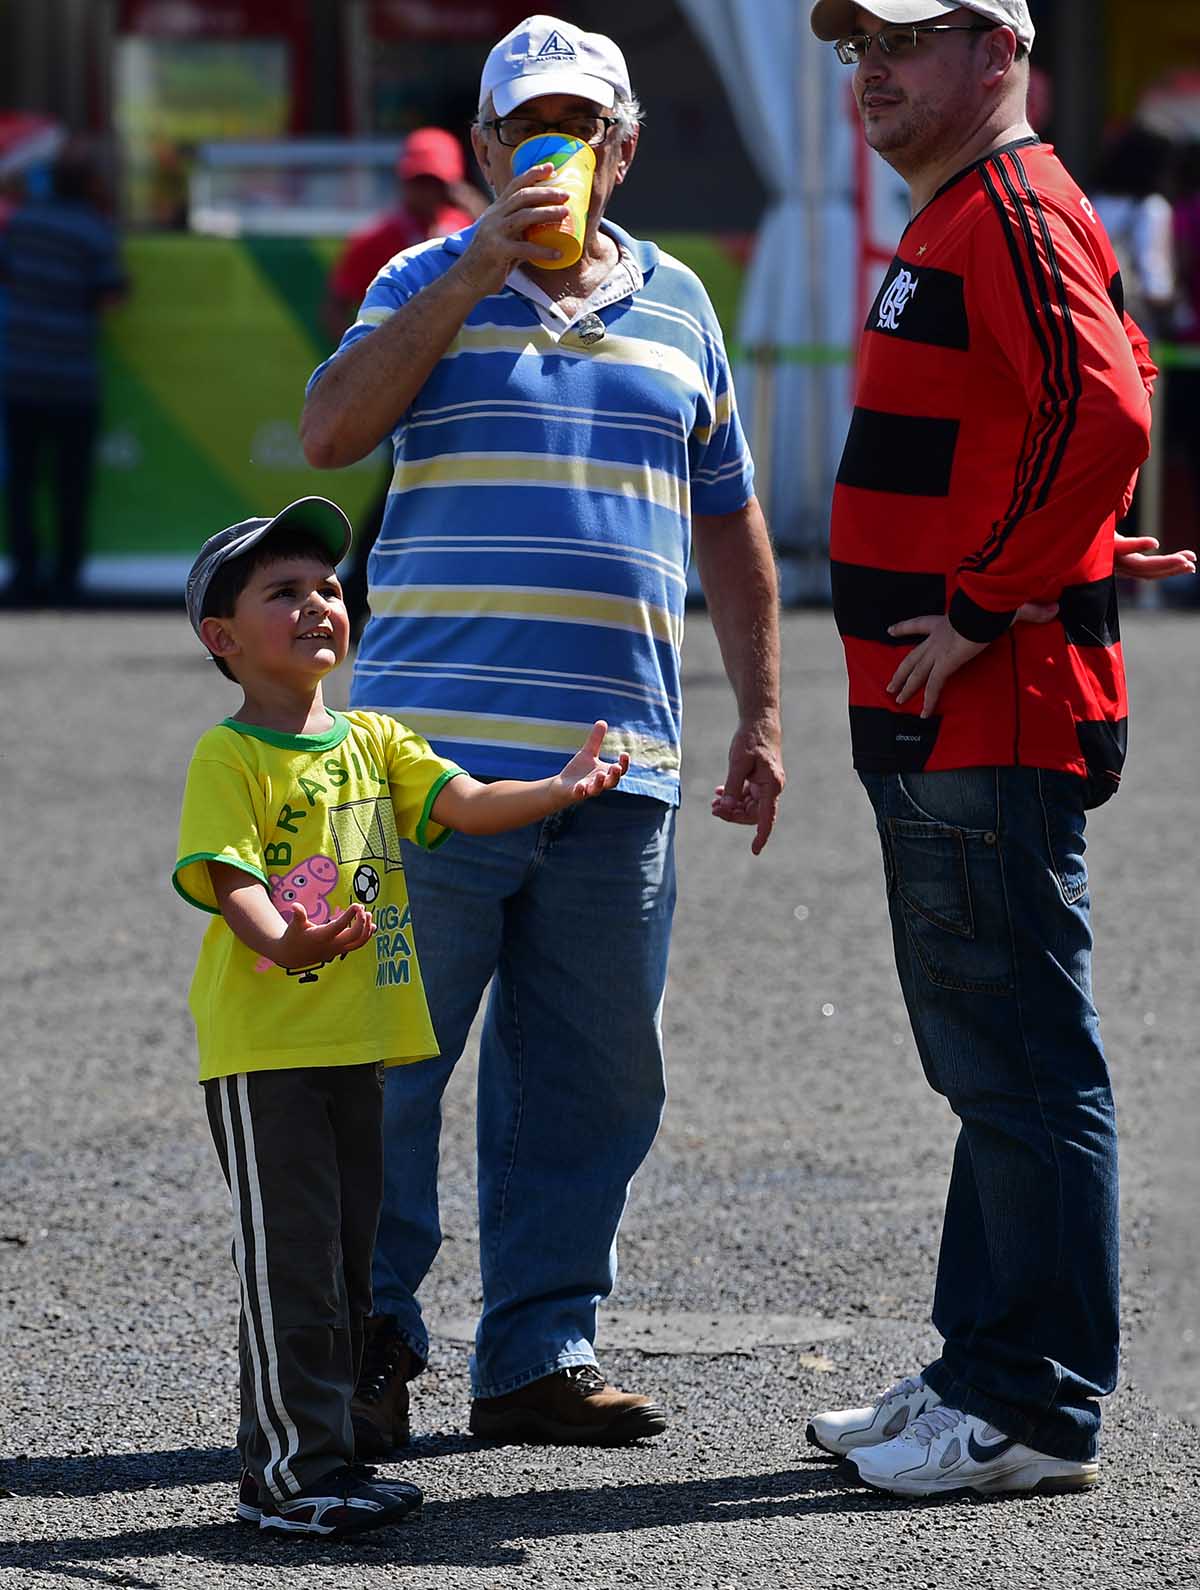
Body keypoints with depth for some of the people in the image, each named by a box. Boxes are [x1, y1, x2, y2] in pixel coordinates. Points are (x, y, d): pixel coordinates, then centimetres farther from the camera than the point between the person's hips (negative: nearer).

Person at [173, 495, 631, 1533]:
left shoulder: (372, 741, 12)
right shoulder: (230, 758, -8)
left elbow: (464, 804, 1)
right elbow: (228, 877, -18)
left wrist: (558, 789, -15)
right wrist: (282, 940, -37)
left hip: (358, 1042, 7)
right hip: (264, 1047, -7)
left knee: (347, 1262, 12)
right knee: (291, 1265, -5)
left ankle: (319, 1457, 21)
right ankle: (289, 1470, 0)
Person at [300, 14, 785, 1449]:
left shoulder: (676, 306, 16)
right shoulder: (428, 284, 5)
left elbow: (727, 523, 21)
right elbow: (330, 431, -12)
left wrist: (761, 719, 16)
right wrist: (482, 269, -14)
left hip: (620, 765, 4)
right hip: (438, 750, -4)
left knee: (592, 1077, 5)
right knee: (388, 1061, -3)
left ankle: (536, 1354, 13)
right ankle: (369, 1346, 8)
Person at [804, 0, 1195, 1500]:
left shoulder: (1014, 213, -14)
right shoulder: (953, 221, 19)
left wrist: (982, 605, -22)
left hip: (994, 723, -11)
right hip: (943, 724, 11)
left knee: (1021, 1068, -7)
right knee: (985, 1066, 15)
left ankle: (1039, 1414, -4)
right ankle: (982, 1369, 23)